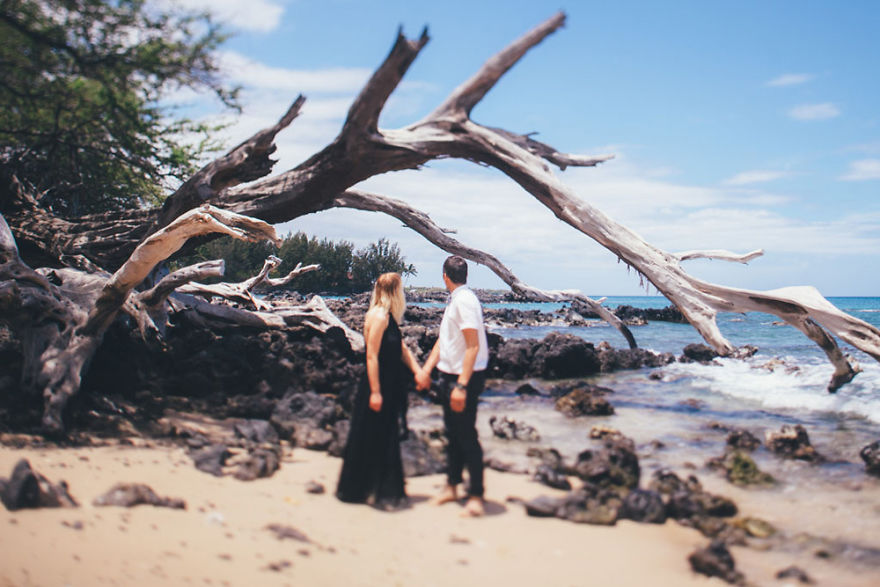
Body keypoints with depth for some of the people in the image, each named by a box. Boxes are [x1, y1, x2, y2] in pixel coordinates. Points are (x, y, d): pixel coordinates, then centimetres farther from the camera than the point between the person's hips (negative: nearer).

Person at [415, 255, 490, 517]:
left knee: (467, 436, -2)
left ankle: (475, 497, 8)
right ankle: (452, 486, 32)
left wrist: (462, 385, -25)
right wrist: (426, 370, 11)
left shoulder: (465, 300, -18)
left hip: (466, 377, -9)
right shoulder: (453, 300, 11)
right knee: (452, 432, 18)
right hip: (449, 375, 9)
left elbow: (473, 346, -23)